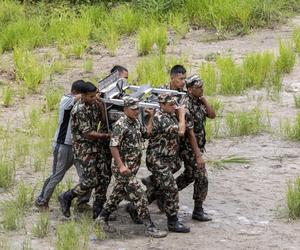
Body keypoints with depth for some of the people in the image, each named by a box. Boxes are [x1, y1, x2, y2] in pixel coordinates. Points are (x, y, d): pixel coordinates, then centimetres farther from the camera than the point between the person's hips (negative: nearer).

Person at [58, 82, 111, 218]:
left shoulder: (95, 105, 6)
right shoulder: (79, 110, -20)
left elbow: (103, 121, 16)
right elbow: (88, 133, -21)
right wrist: (107, 136, -15)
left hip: (97, 147, 8)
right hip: (84, 149, -8)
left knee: (104, 177, 5)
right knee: (91, 181, -10)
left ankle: (98, 210, 14)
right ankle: (66, 198, 9)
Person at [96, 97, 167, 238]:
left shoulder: (136, 123, 10)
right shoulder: (121, 125, -17)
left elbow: (147, 134, 18)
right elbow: (113, 146, -21)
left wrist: (151, 117, 17)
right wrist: (121, 166, -26)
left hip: (132, 167, 9)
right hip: (124, 168, -9)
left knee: (118, 194, 18)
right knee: (139, 196, -10)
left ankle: (102, 217, 31)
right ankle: (149, 227, -9)